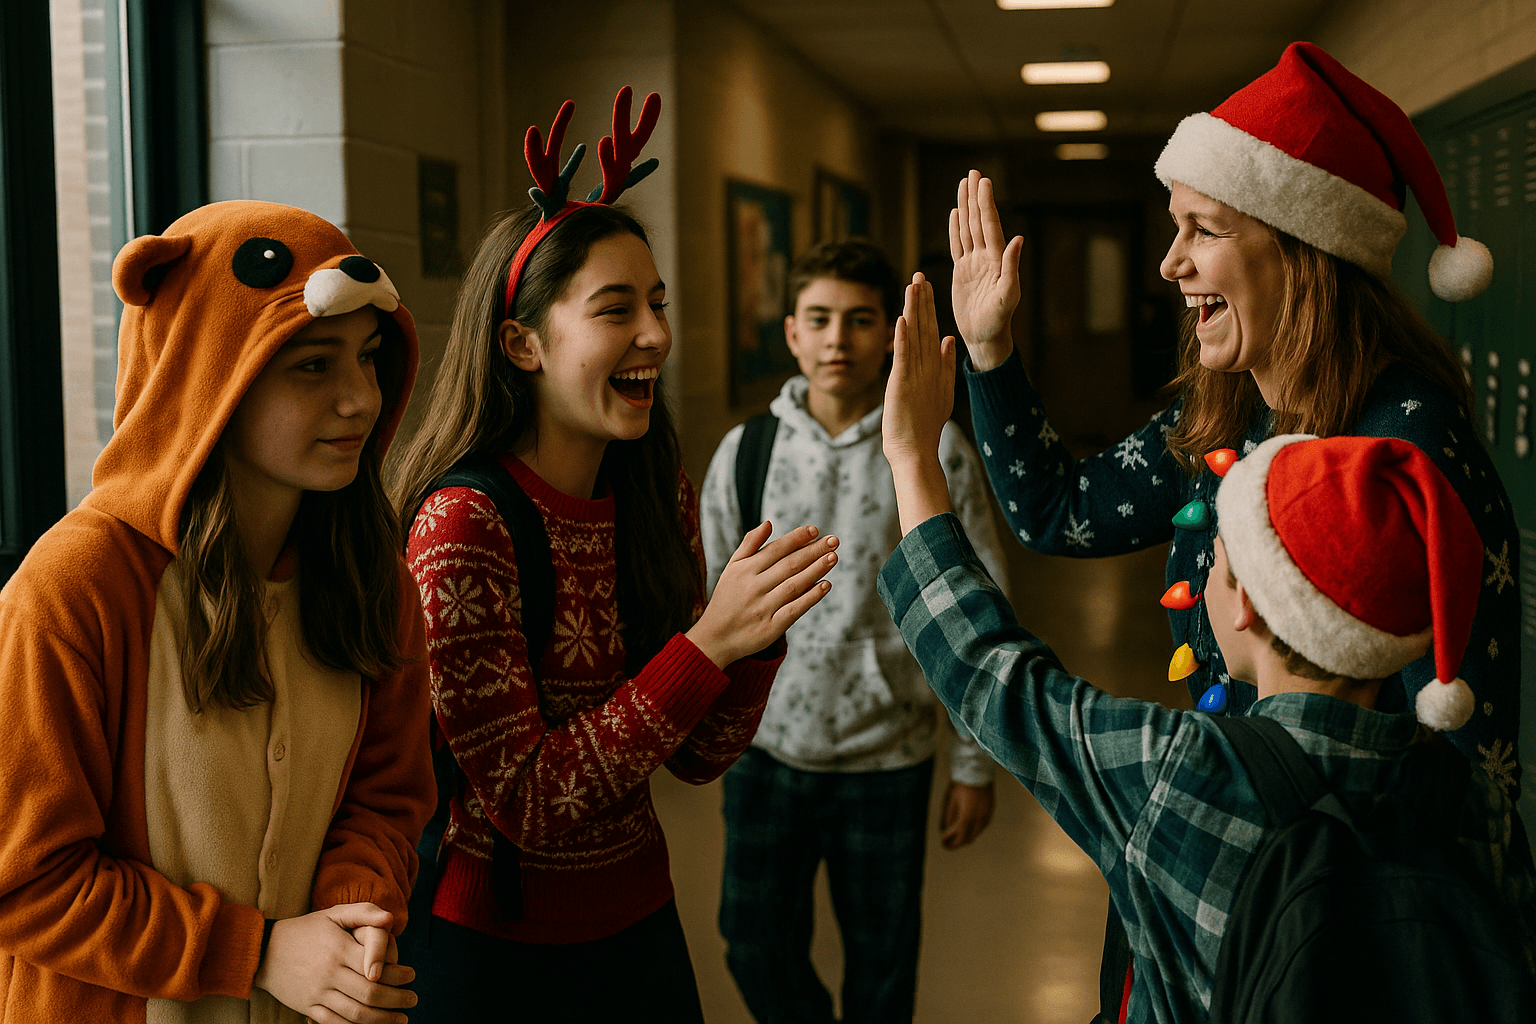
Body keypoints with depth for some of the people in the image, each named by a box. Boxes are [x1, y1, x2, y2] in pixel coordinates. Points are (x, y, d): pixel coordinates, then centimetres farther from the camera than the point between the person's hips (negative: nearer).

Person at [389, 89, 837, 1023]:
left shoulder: (661, 498, -1)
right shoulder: (461, 526, -20)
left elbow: (697, 756, 2)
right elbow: (521, 802, -23)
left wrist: (758, 635, -17)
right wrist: (706, 644, -28)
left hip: (639, 921, 6)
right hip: (494, 947, -6)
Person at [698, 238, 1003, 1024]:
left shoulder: (936, 453, -7)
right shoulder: (745, 451, -1)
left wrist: (974, 766, -1)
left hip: (887, 758, -2)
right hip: (766, 748, 2)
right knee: (757, 946, 13)